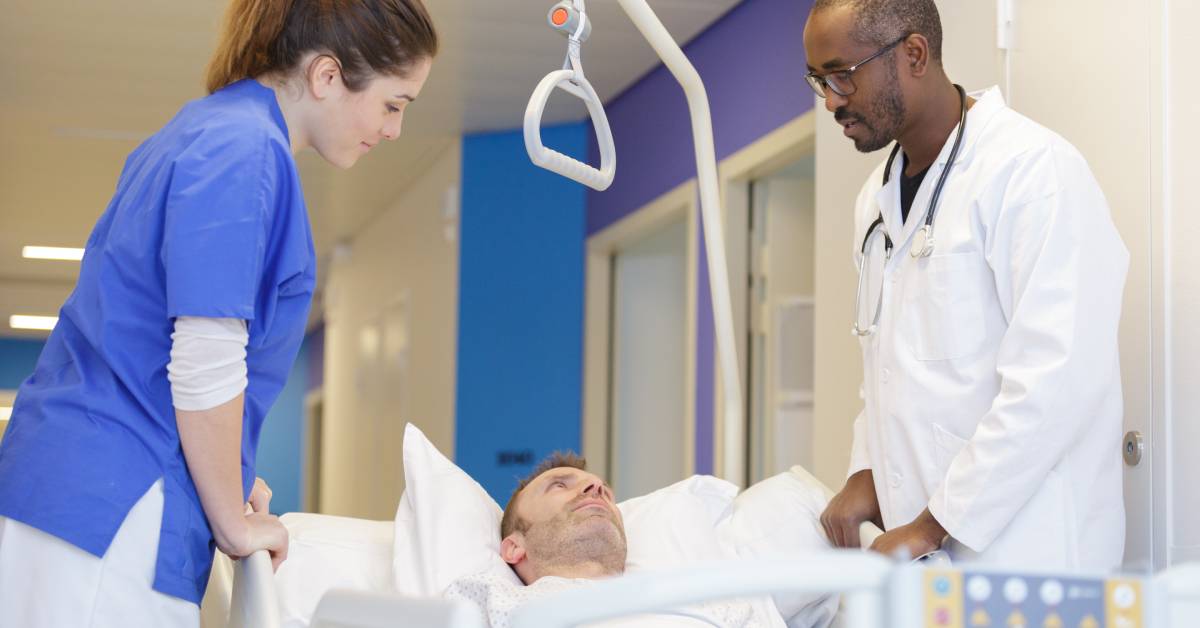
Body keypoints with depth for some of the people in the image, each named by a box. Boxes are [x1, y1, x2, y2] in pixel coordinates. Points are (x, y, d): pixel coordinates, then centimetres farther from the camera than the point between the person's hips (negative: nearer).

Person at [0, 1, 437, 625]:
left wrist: (229, 483, 18)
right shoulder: (246, 152, -14)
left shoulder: (203, 129, 16)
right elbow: (204, 366, -19)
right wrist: (234, 523, -6)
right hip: (113, 509, -10)